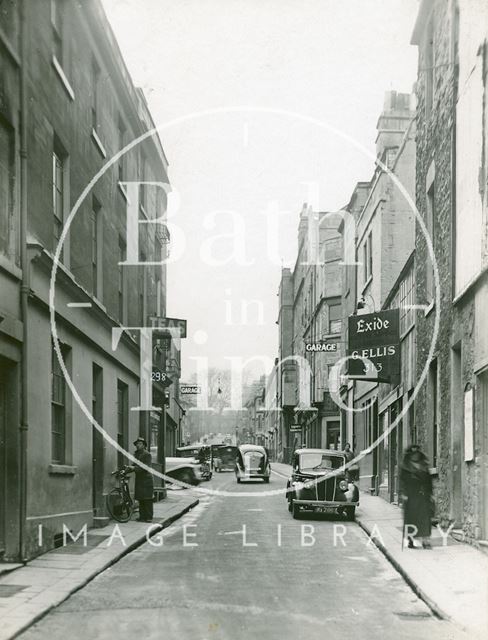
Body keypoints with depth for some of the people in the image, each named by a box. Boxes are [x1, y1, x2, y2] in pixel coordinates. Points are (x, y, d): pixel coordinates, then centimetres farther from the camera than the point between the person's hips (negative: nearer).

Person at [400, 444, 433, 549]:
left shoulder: (424, 467, 15)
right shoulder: (405, 467, 4)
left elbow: (429, 480, 17)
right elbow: (402, 480, -1)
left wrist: (430, 493, 10)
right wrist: (404, 493, -11)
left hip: (423, 495, 3)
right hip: (411, 496, -3)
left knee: (425, 517, -6)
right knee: (411, 517, -2)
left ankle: (425, 541, -8)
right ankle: (411, 541, 5)